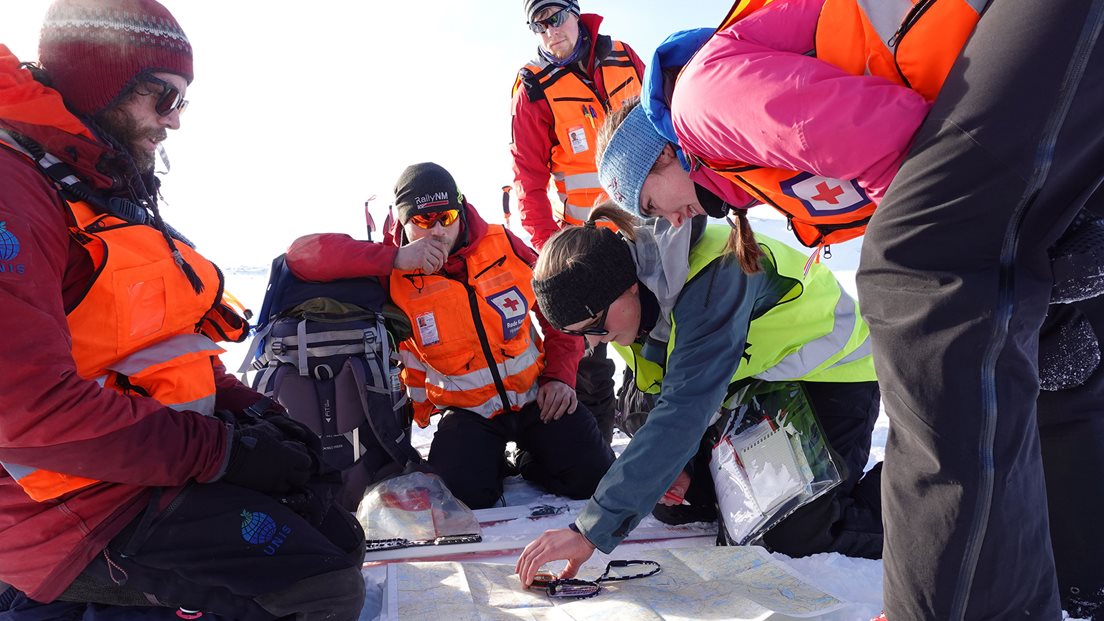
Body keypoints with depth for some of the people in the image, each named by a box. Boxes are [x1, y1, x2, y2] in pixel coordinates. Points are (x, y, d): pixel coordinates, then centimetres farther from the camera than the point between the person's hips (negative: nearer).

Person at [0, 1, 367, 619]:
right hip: (82, 501, -10)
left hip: (162, 462, 10)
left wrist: (248, 408, 4)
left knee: (337, 544, 11)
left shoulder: (109, 193, 18)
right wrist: (221, 449, -21)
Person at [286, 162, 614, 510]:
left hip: (536, 394, 1)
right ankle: (490, 465, 15)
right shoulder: (392, 272, -12)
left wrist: (560, 375, -5)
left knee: (593, 479, -9)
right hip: (467, 411, -1)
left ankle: (530, 461, 23)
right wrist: (395, 259, -31)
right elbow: (302, 255, -24)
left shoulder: (502, 245, -7)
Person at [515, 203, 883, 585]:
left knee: (796, 537, -17)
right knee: (670, 499, 2)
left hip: (831, 368, -7)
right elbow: (670, 383, 0)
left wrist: (592, 531, -45)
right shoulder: (637, 266, -13)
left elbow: (686, 410, -45)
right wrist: (669, 462, -17)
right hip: (759, 372, 7)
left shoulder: (713, 281, -38)